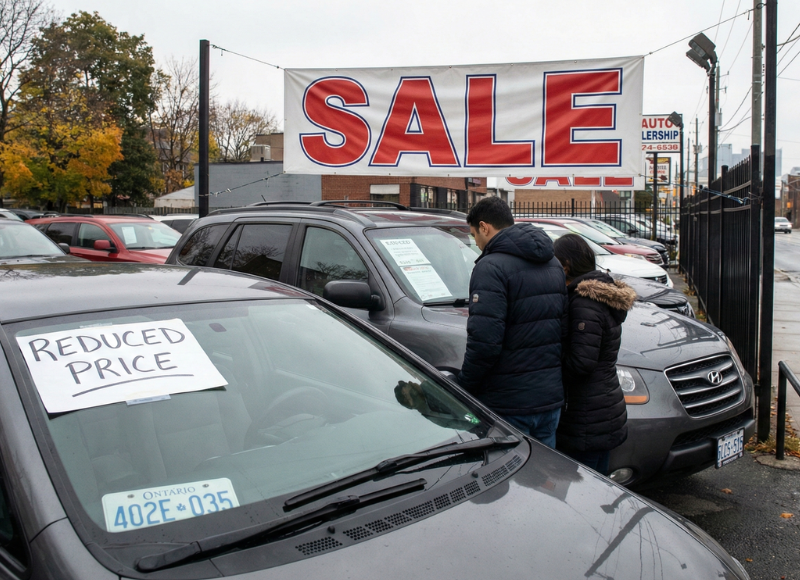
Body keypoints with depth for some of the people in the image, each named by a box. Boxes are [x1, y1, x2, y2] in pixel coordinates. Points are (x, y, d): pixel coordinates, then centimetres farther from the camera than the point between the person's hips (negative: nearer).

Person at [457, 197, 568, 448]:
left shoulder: (491, 267, -16)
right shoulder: (553, 263, 12)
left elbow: (484, 342, -24)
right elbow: (563, 326, 14)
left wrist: (464, 388, -11)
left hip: (509, 403, -8)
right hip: (551, 397, 8)